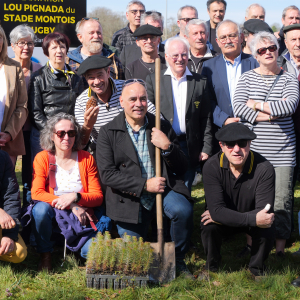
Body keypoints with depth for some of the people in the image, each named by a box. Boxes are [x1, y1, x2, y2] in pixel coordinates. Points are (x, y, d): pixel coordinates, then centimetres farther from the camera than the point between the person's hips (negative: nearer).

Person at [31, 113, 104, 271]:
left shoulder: (86, 159, 1)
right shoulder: (42, 158, -2)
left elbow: (98, 196, -2)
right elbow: (37, 193, -13)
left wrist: (75, 197, -23)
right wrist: (71, 206, -21)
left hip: (80, 217, 1)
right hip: (52, 215, 0)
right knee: (40, 208, -35)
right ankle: (45, 256, -12)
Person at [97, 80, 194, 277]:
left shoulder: (162, 126, 5)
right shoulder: (108, 133, -1)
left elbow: (181, 168, 5)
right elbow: (107, 174, -10)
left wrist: (167, 147, -16)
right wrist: (145, 185, -18)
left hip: (163, 190, 1)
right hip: (130, 199, -1)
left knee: (183, 210, -29)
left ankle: (177, 259, -5)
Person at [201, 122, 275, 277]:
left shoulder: (264, 169, -25)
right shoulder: (211, 167, -24)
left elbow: (264, 212, -29)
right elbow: (216, 210, -32)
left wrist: (222, 215, -31)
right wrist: (253, 219, -45)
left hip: (253, 219, 0)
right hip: (223, 219, 0)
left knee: (267, 229, -31)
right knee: (209, 228, -31)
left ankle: (256, 268, 0)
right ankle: (212, 268, 1)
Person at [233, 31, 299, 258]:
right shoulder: (247, 78, 8)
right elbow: (238, 107, -6)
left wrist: (257, 105, -8)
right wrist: (275, 111, -10)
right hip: (253, 149, 1)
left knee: (282, 200, -2)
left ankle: (280, 247, 9)